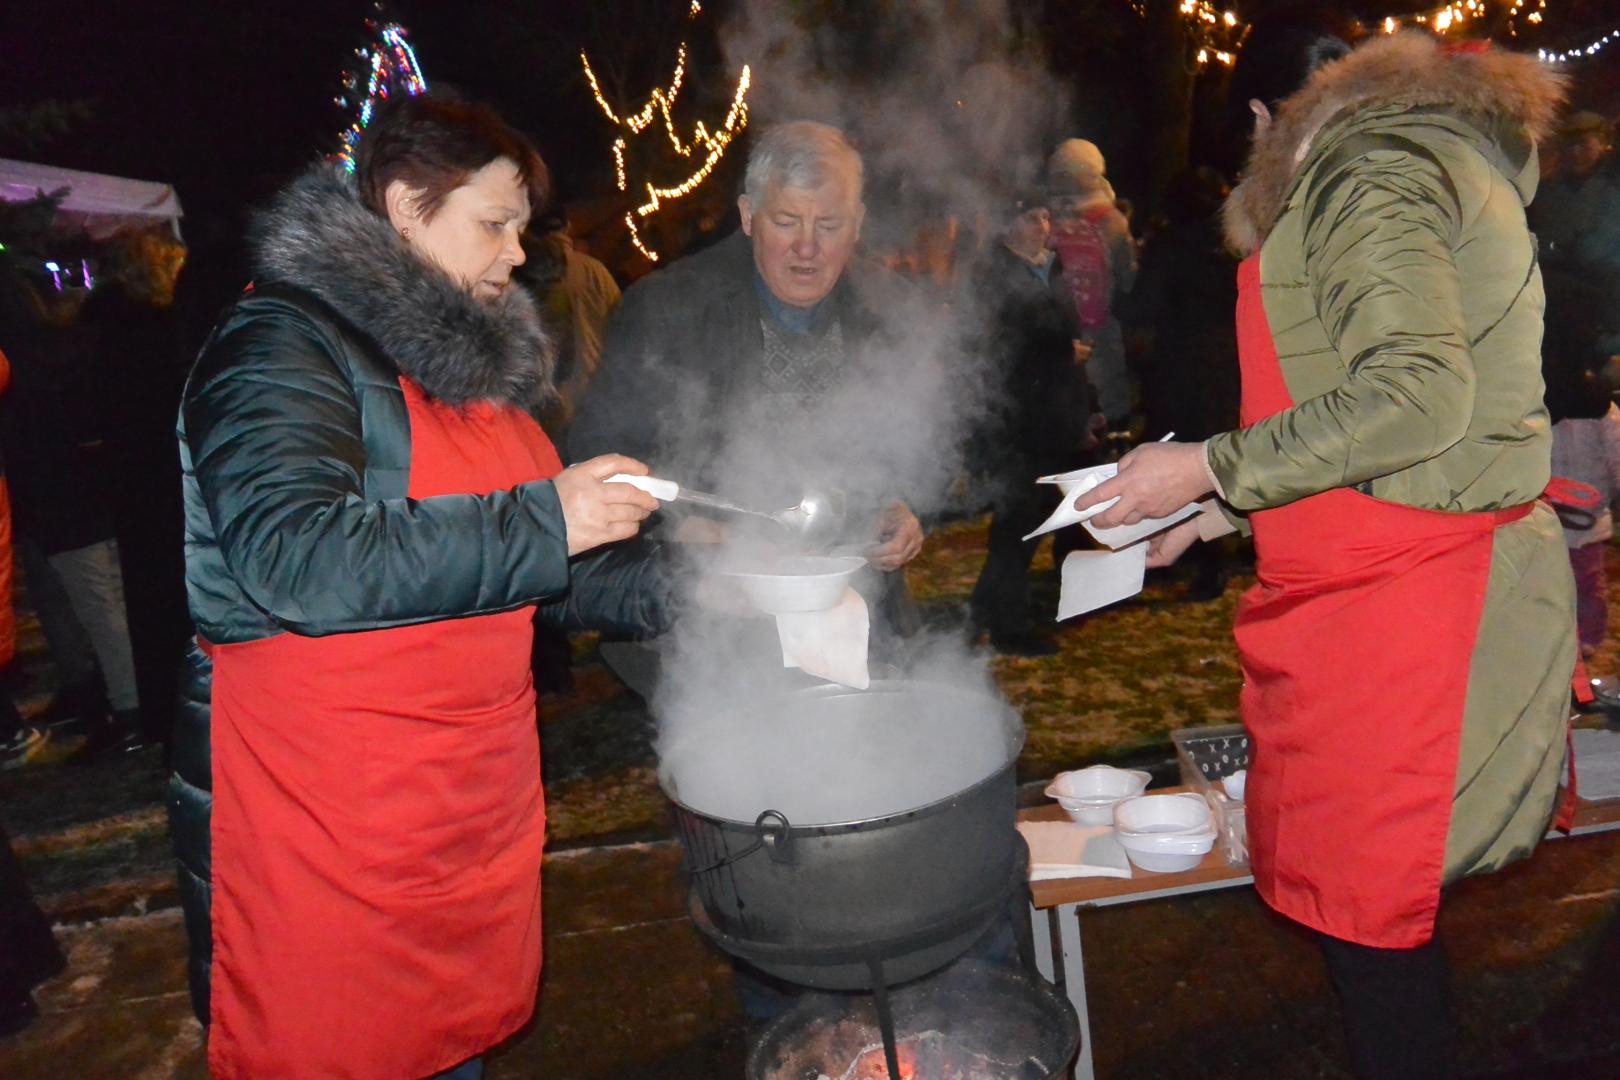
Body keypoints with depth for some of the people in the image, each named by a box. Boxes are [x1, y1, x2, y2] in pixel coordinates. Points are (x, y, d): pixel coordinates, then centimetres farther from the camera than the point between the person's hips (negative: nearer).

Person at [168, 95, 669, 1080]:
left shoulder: (474, 361, 14)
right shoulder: (283, 347, -12)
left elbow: (545, 571, 19)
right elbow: (295, 563, -28)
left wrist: (677, 587, 3)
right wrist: (539, 522, -26)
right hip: (324, 826, -7)